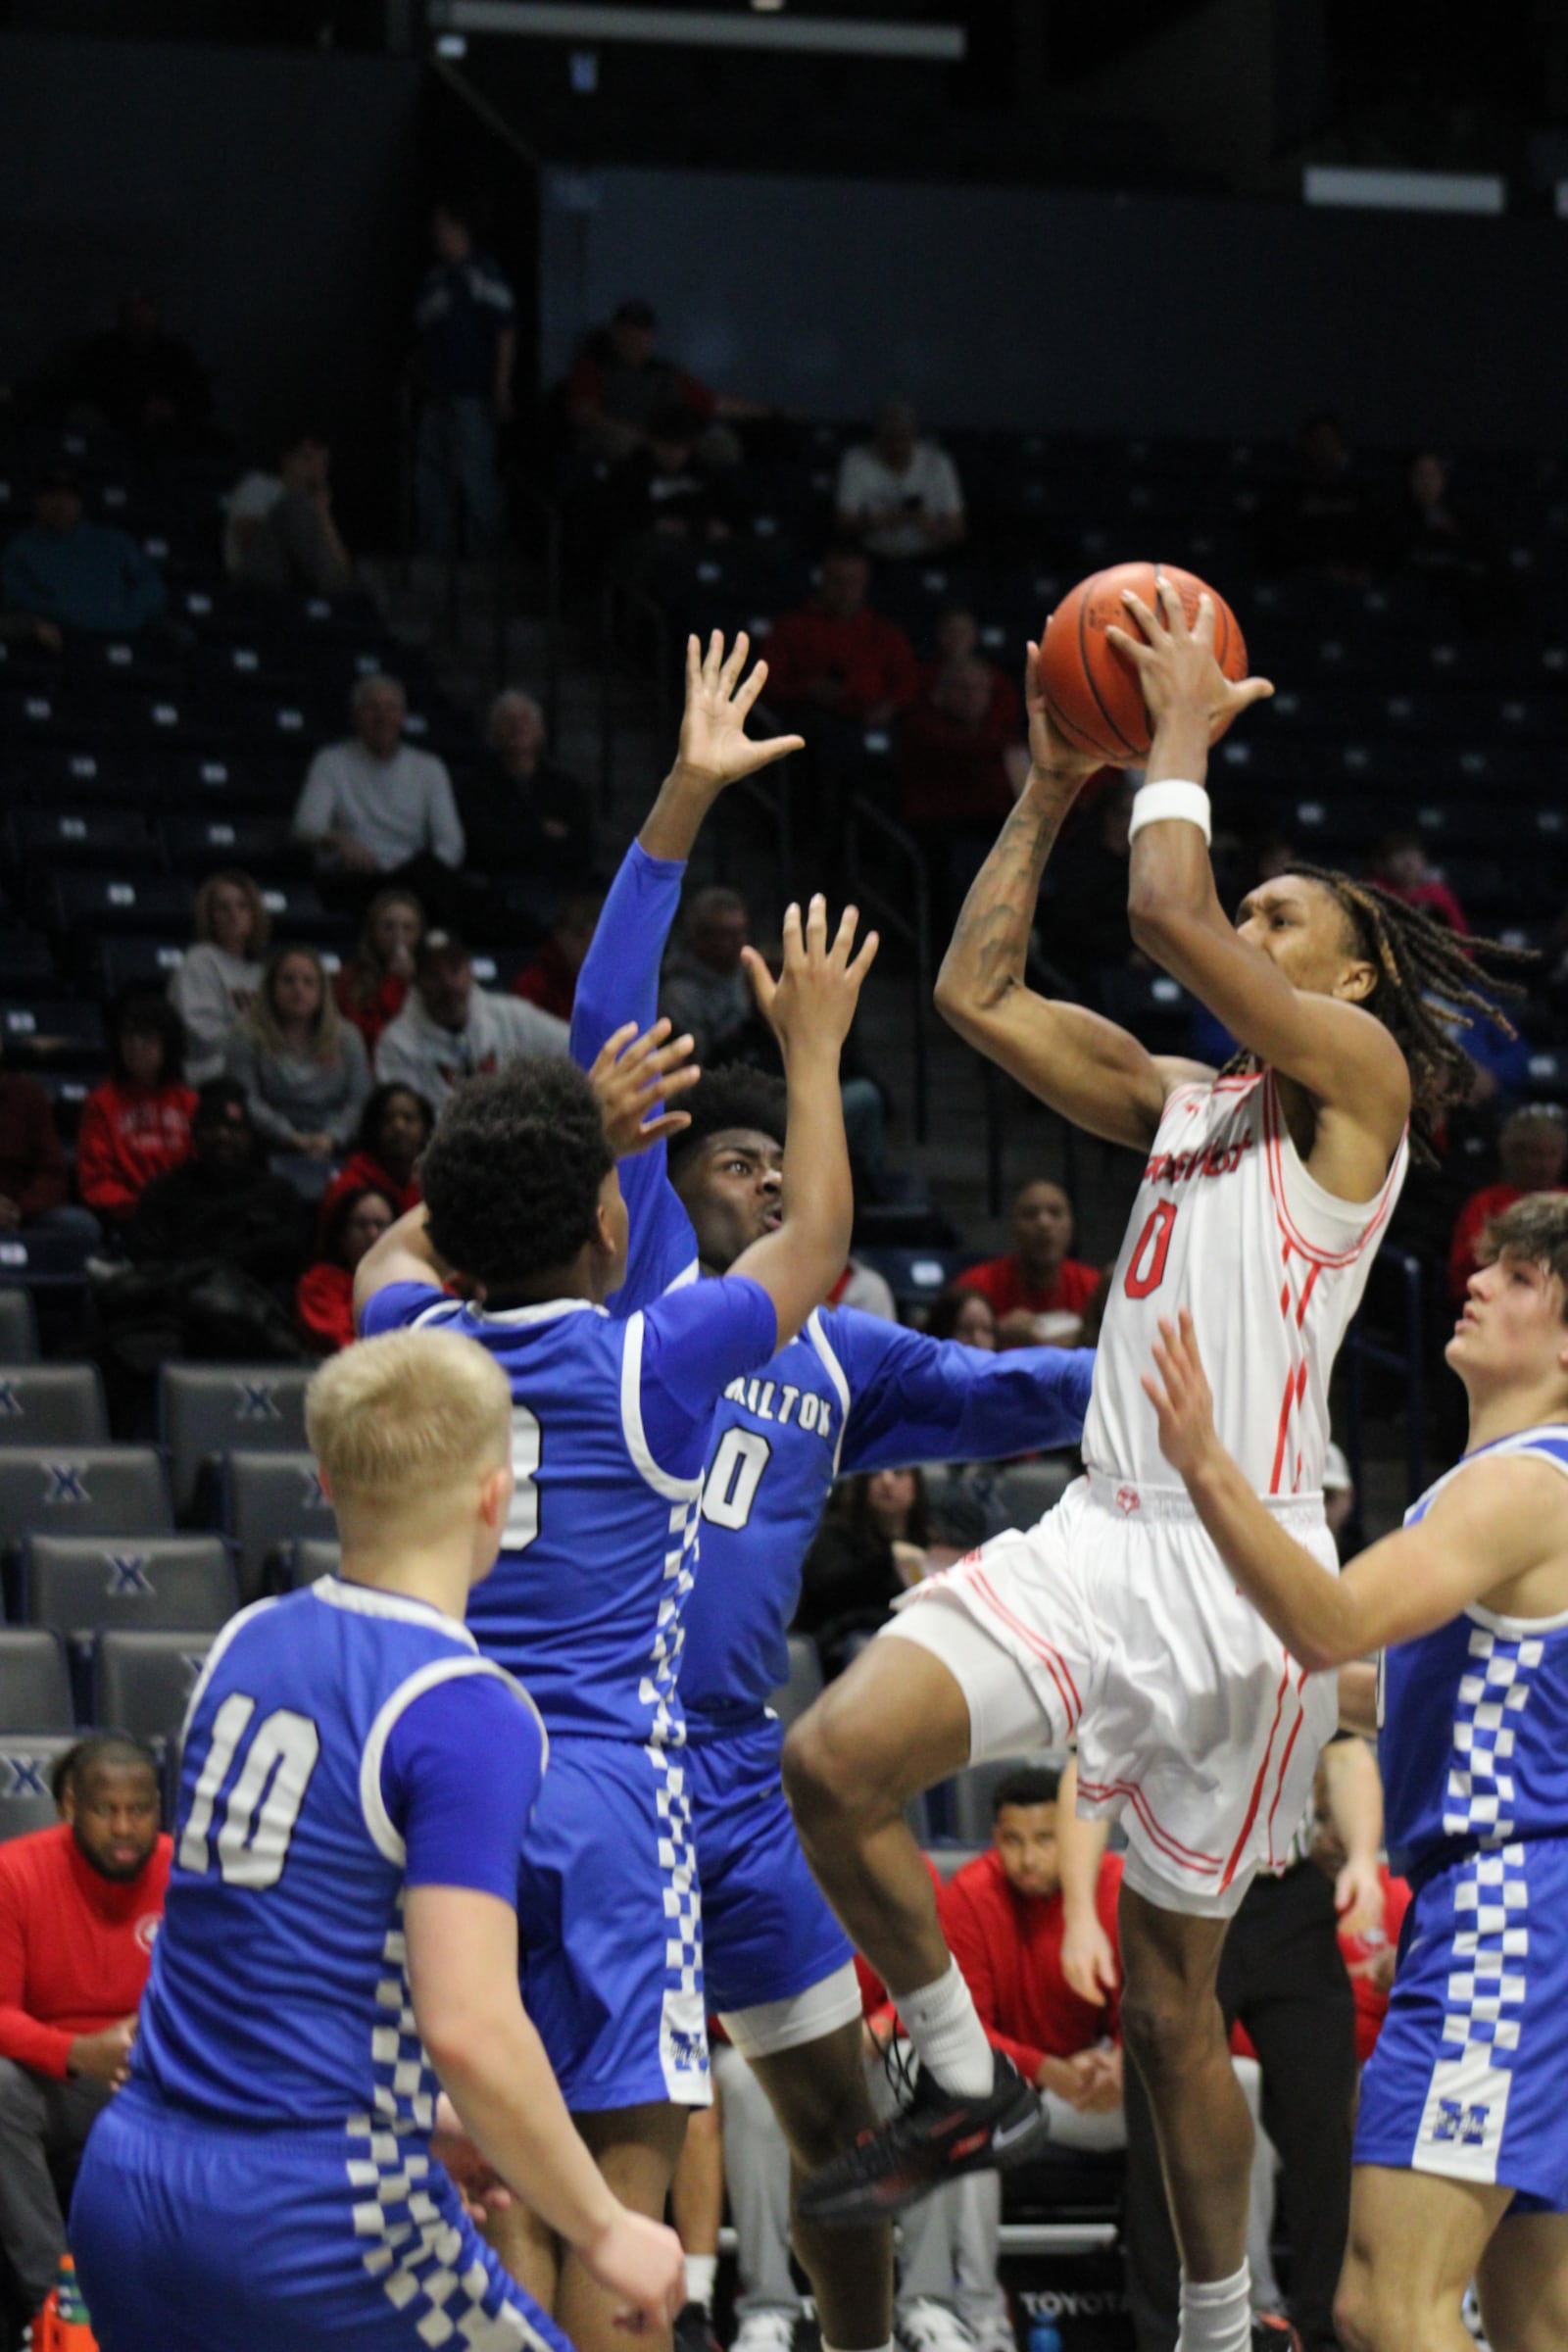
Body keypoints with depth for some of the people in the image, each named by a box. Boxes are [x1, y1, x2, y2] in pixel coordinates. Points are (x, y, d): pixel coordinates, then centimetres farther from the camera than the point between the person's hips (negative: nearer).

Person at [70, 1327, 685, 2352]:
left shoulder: (245, 1645, 9)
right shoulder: (468, 1711, -13)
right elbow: (470, 2027, -21)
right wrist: (607, 2231, -9)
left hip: (126, 2187, 7)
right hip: (317, 2216, -7)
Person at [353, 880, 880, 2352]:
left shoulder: (416, 1345, 6)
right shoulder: (650, 1362, -6)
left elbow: (405, 1248, 32)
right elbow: (815, 1241, 12)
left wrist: (577, 1131, 40)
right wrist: (813, 1049, 24)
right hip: (609, 1784, -5)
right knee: (623, 2175, -4)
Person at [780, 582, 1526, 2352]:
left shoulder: (1356, 1073, -2)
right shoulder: (1181, 1100, 18)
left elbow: (1166, 912, -14)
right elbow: (977, 993, 18)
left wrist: (1185, 733, -1)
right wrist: (1053, 783, 17)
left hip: (1237, 1574, -6)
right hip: (1098, 1536, 6)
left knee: (1168, 1997, 2)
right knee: (833, 1759, -18)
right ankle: (964, 2086, 1)